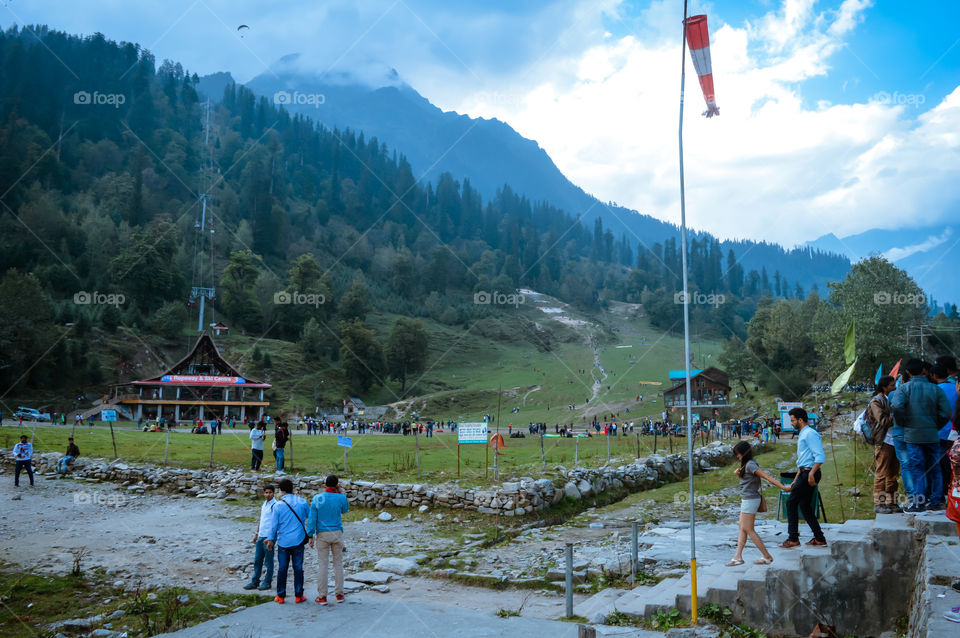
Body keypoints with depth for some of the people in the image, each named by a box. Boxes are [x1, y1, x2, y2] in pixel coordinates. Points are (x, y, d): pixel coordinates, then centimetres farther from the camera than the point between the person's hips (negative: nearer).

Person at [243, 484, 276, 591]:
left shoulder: (275, 505, -12)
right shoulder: (263, 504, 13)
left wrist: (270, 538, -19)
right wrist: (256, 533, 21)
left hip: (268, 537, -8)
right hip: (261, 536, 8)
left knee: (268, 561, 2)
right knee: (257, 560, 12)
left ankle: (267, 582, 11)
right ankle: (255, 581, 20)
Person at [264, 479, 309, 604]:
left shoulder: (278, 505, -6)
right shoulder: (302, 502, -2)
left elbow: (274, 525, 0)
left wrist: (271, 539, 11)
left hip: (283, 542, -1)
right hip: (298, 541, 1)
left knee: (282, 569, 8)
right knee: (298, 568, 7)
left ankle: (281, 596, 14)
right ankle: (298, 595, 11)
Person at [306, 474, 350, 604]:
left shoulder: (317, 499, -6)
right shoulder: (341, 498, -6)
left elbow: (312, 519, -5)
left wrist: (310, 536, 0)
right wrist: (339, 492, 9)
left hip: (322, 535, 0)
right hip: (337, 534, 0)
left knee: (323, 564, 4)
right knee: (338, 563, 10)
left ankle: (322, 596, 7)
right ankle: (339, 594, 14)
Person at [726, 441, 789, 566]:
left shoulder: (750, 465, -16)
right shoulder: (747, 464, 13)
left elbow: (767, 476, -24)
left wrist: (782, 487, -30)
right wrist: (739, 474, 7)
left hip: (750, 500, -10)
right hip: (746, 500, 10)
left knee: (748, 530, -5)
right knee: (742, 528, 8)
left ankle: (767, 557, -1)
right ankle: (738, 557, 9)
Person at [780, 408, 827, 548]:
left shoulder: (810, 434, -11)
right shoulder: (802, 435, 22)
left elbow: (820, 456, -20)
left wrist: (811, 474, -25)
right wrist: (796, 480, 25)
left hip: (809, 474, -10)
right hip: (803, 473, 10)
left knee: (791, 503, -7)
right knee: (805, 506, 11)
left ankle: (793, 538, -3)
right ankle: (819, 538, 16)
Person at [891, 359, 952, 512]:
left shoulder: (904, 388, -6)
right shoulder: (935, 389, 0)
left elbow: (896, 406, -21)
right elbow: (946, 413, -4)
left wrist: (903, 423, -5)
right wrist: (935, 426, 10)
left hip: (912, 436, -2)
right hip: (932, 436, 2)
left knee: (917, 470, 1)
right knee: (934, 469, 13)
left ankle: (917, 503, -1)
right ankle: (935, 501, 17)